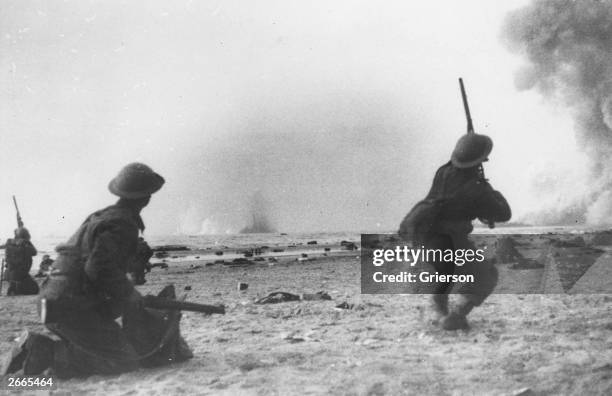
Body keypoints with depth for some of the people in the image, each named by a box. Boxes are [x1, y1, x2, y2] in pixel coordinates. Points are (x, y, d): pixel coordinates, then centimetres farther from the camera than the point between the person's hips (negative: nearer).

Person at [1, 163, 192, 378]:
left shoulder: (103, 216, 18)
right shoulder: (122, 225, -13)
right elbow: (100, 269, -24)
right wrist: (132, 296, -9)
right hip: (71, 307, -10)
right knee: (124, 360, -9)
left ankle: (34, 347, 6)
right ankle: (48, 353, -12)